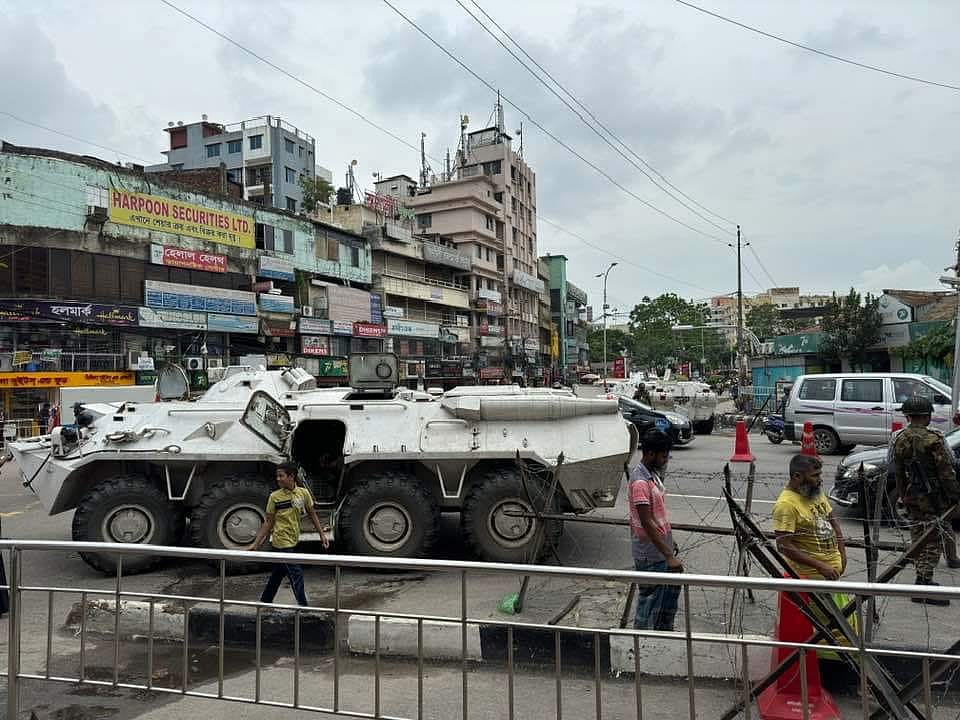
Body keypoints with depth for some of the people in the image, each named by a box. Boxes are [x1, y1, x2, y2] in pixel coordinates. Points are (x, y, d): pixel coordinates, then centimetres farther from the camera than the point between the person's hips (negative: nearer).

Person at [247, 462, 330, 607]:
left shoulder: (303, 493, -2)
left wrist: (322, 534, 6)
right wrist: (256, 543, -5)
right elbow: (268, 522, -3)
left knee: (277, 574, 17)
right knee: (296, 574, -8)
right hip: (282, 542, -4)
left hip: (293, 541, 4)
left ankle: (264, 602, 33)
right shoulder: (275, 497, -9)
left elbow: (312, 514, 8)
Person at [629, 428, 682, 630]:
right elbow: (647, 523, -27)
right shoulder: (640, 482, -24)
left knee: (672, 588, 24)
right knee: (650, 599, 2)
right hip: (651, 554, -10)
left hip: (662, 547, 10)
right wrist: (669, 556, -27)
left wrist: (670, 543, 21)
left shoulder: (653, 473, 7)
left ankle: (664, 630, 41)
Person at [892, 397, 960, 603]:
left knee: (918, 539, 17)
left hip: (911, 499, 7)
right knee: (932, 542, -2)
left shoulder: (900, 440, 5)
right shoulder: (932, 440, -17)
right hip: (932, 499, -7)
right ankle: (923, 587, -2)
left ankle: (923, 579, 26)